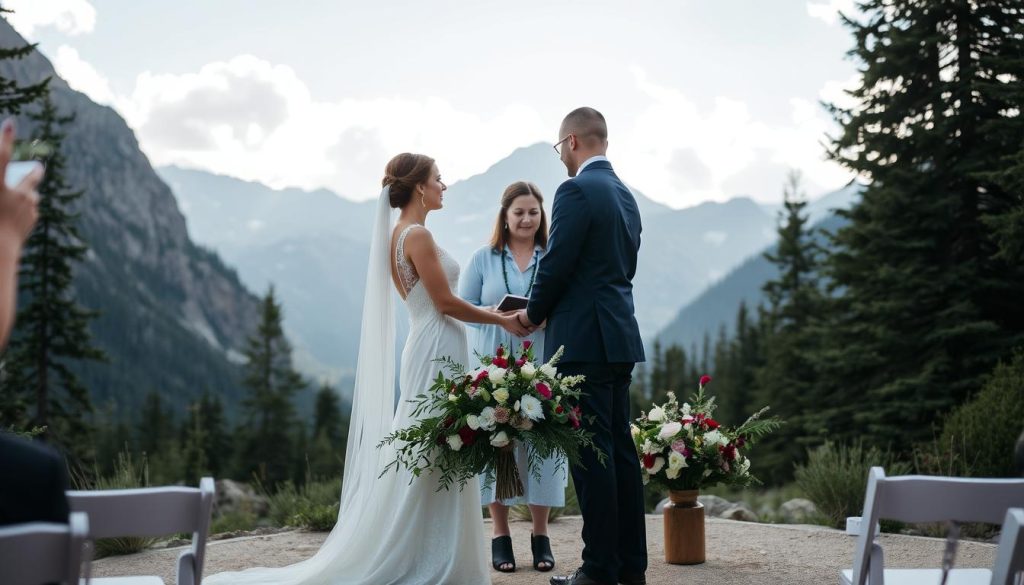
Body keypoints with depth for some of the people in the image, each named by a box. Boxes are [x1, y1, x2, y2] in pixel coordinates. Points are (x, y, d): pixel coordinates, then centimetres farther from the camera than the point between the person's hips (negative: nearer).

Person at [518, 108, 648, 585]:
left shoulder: (576, 191, -11)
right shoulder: (625, 195, 16)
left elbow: (557, 264, -14)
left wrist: (532, 314, 3)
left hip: (583, 340, -9)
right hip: (620, 336, 9)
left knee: (592, 452, -5)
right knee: (620, 449, 11)